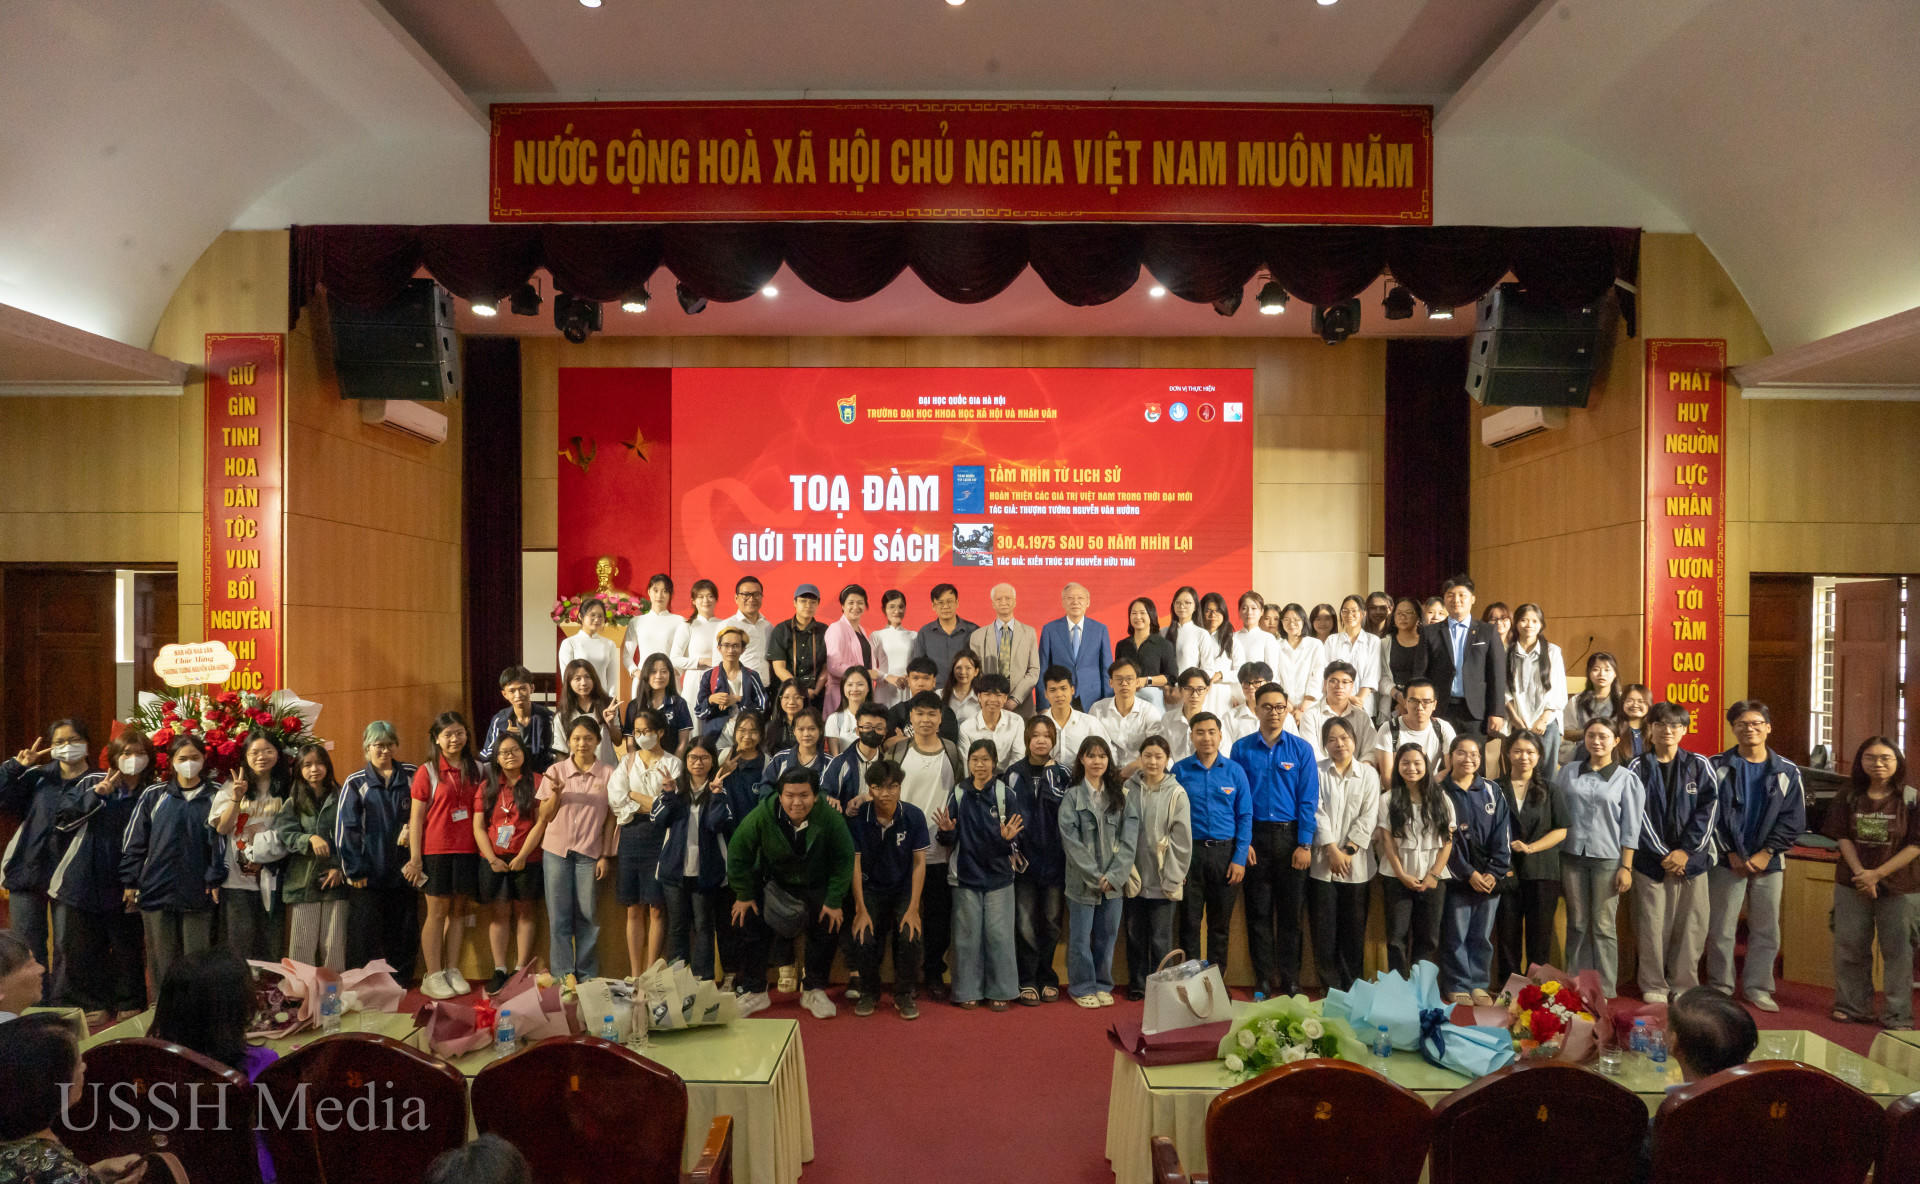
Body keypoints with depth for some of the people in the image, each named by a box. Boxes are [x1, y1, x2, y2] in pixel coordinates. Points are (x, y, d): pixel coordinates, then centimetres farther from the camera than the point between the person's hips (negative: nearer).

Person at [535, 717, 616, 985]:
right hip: (556, 851, 1)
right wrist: (555, 793, -13)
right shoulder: (555, 772, 4)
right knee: (558, 915, 2)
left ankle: (587, 976, 11)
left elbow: (611, 819, 3)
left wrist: (606, 856, -1)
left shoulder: (608, 774, 0)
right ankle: (562, 974, 9)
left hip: (589, 853, -1)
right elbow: (544, 817, 5)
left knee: (587, 915, 2)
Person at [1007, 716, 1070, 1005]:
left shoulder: (1063, 773, 5)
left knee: (1052, 921, 7)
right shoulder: (1014, 773, 4)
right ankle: (1027, 981, 9)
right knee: (1025, 923, -1)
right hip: (1024, 858, -1)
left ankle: (1046, 978, 20)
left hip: (1055, 858, 1)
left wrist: (1050, 773, -10)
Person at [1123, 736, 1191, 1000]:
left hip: (1162, 880, -2)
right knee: (1134, 934, 11)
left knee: (1161, 937, 4)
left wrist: (1175, 877, -6)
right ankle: (1137, 984, 24)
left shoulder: (1176, 793, -4)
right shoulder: (1128, 789, 1)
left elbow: (1183, 839, -4)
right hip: (1132, 876, 2)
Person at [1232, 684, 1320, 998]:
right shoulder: (1242, 749, 2)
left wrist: (1305, 845, -8)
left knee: (1291, 910, 6)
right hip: (1254, 836, 0)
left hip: (1290, 836, 0)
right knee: (1258, 910, 7)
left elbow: (1308, 799, -2)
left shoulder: (1301, 749, 1)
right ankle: (1262, 978, 16)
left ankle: (1290, 978, 17)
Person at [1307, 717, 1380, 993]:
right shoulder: (1317, 772, 4)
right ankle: (1331, 988, 9)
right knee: (1324, 929, 0)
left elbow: (1368, 817, 0)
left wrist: (1348, 851, -8)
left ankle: (1352, 989, 15)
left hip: (1356, 864, 1)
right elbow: (1317, 813, -4)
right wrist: (1332, 850, -11)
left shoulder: (1368, 774, 6)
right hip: (1323, 863, 0)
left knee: (1354, 929, 4)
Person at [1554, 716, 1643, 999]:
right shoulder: (1568, 773, 8)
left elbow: (1631, 827, 2)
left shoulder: (1626, 779, 3)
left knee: (1603, 926, 0)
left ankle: (1605, 989, 9)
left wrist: (1626, 867, -4)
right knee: (1577, 924, 6)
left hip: (1607, 858, -2)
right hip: (1572, 856, 2)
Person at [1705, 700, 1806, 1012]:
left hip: (1768, 862, 2)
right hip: (1727, 861, -2)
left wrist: (1766, 853, -9)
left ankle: (1757, 987, 20)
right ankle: (1720, 986, 13)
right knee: (1721, 929, 2)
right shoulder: (1718, 767, 0)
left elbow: (1794, 819, 0)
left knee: (1766, 929, 8)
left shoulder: (1787, 772, 5)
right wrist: (1731, 853, -10)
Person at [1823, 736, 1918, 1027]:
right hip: (1852, 883, 3)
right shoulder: (1848, 796, 2)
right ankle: (1854, 1007, 19)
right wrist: (1860, 873, -13)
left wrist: (1877, 874, -14)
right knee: (1850, 948, 8)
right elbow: (1843, 837, 1)